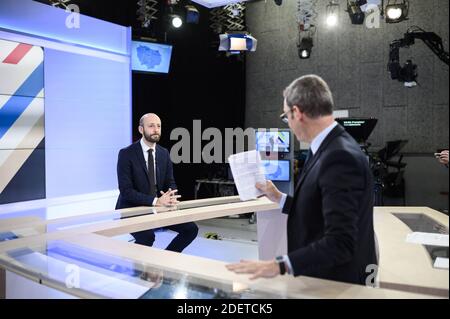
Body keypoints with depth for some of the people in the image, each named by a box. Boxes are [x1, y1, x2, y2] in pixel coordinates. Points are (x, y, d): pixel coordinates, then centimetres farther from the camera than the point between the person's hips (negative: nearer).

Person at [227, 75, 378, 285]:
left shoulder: (340, 157, -24)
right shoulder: (333, 149, 4)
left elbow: (340, 242, -29)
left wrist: (280, 265, -36)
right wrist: (279, 198, 16)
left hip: (338, 284, -8)